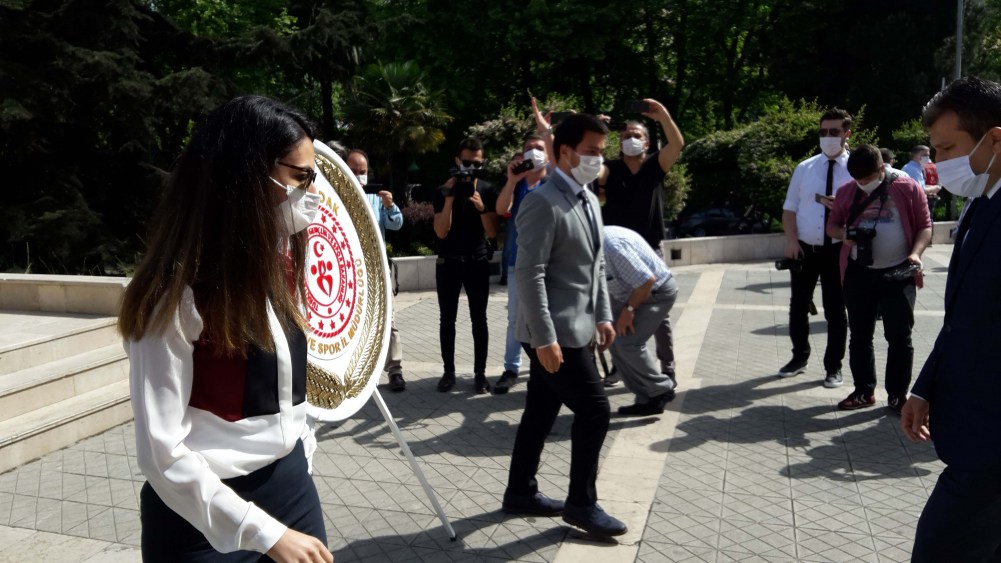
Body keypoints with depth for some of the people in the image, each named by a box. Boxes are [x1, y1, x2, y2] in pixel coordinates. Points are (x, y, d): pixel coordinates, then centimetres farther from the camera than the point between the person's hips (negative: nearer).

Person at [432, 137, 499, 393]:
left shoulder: (488, 191, -1)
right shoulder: (442, 192, -3)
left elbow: (492, 233, -5)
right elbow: (441, 232, -12)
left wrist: (482, 208, -21)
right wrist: (450, 198, -21)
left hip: (477, 262, 0)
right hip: (448, 263, 0)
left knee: (479, 319, 1)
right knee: (447, 319, 3)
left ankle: (480, 373, 8)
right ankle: (449, 372, 12)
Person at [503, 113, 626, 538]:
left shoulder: (589, 199, 13)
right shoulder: (543, 202, -17)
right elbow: (528, 274, -21)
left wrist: (603, 315, 14)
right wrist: (545, 337, -23)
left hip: (575, 327, 9)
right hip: (553, 331, -9)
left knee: (541, 412, 16)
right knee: (594, 410, -4)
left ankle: (520, 493, 29)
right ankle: (581, 504, 12)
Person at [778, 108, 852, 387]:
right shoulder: (804, 168, 4)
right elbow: (790, 207, 5)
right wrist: (791, 239, -8)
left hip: (837, 251, -3)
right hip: (804, 248, 3)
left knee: (836, 310, 6)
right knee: (798, 305, 13)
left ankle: (833, 367, 21)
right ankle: (800, 357, 32)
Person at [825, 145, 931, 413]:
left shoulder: (908, 188, -4)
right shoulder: (846, 192, 4)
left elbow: (925, 226, -1)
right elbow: (832, 226, 12)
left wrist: (916, 253, -17)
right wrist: (844, 234, -10)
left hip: (898, 274, -3)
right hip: (859, 274, 3)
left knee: (899, 337, 2)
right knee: (860, 336, 9)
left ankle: (898, 395, 15)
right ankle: (864, 391, 22)